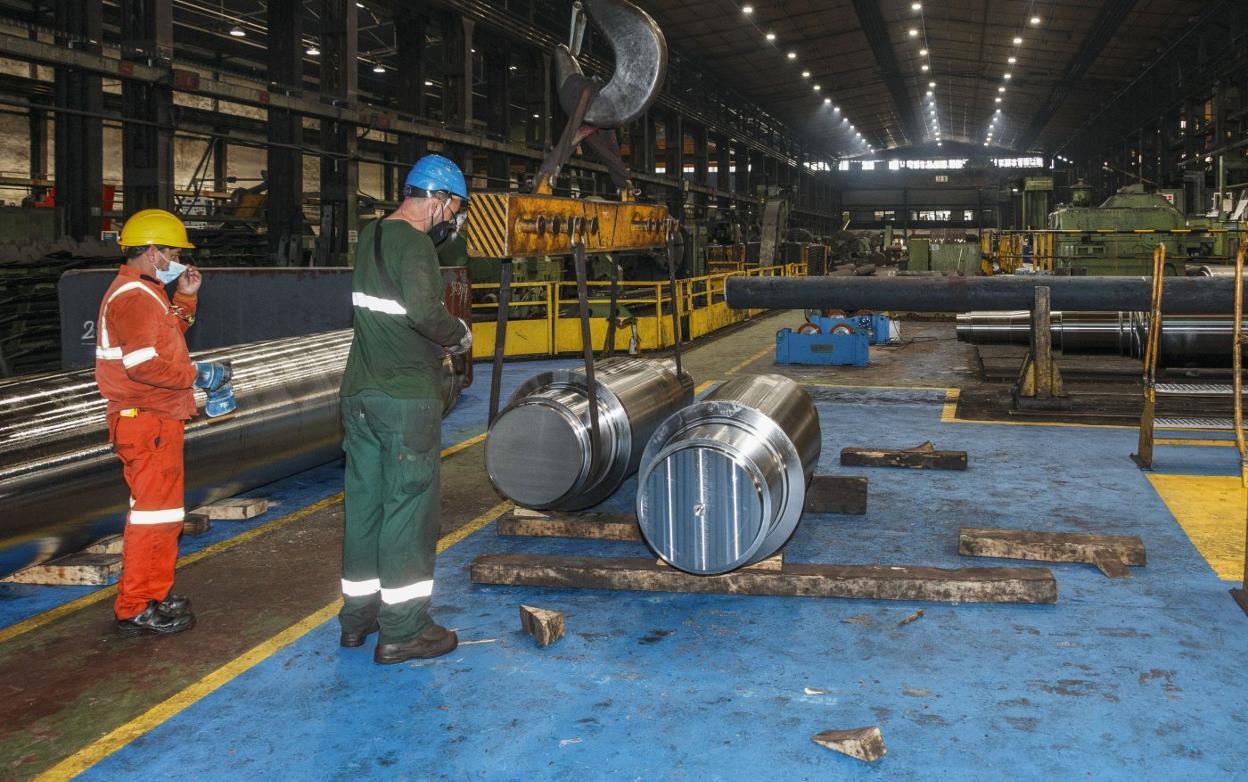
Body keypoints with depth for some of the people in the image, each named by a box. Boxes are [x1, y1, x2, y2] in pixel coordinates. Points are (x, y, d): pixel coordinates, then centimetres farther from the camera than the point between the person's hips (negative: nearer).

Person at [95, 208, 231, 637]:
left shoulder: (146, 292, 17)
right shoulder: (132, 296, -17)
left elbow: (167, 338, 24)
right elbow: (145, 363, -26)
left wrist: (185, 298, 16)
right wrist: (197, 375, -18)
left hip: (159, 418, 11)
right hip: (146, 421, -11)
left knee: (161, 506, 18)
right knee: (154, 509, -7)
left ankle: (156, 593, 29)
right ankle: (137, 609, -1)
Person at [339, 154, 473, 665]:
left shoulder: (371, 235, 12)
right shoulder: (412, 244, -15)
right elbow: (423, 310, -28)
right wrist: (459, 334, -11)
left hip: (360, 393, 9)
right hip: (406, 399, -8)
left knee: (365, 499, 15)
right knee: (409, 505, -1)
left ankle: (359, 614, 25)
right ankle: (402, 630, 4)